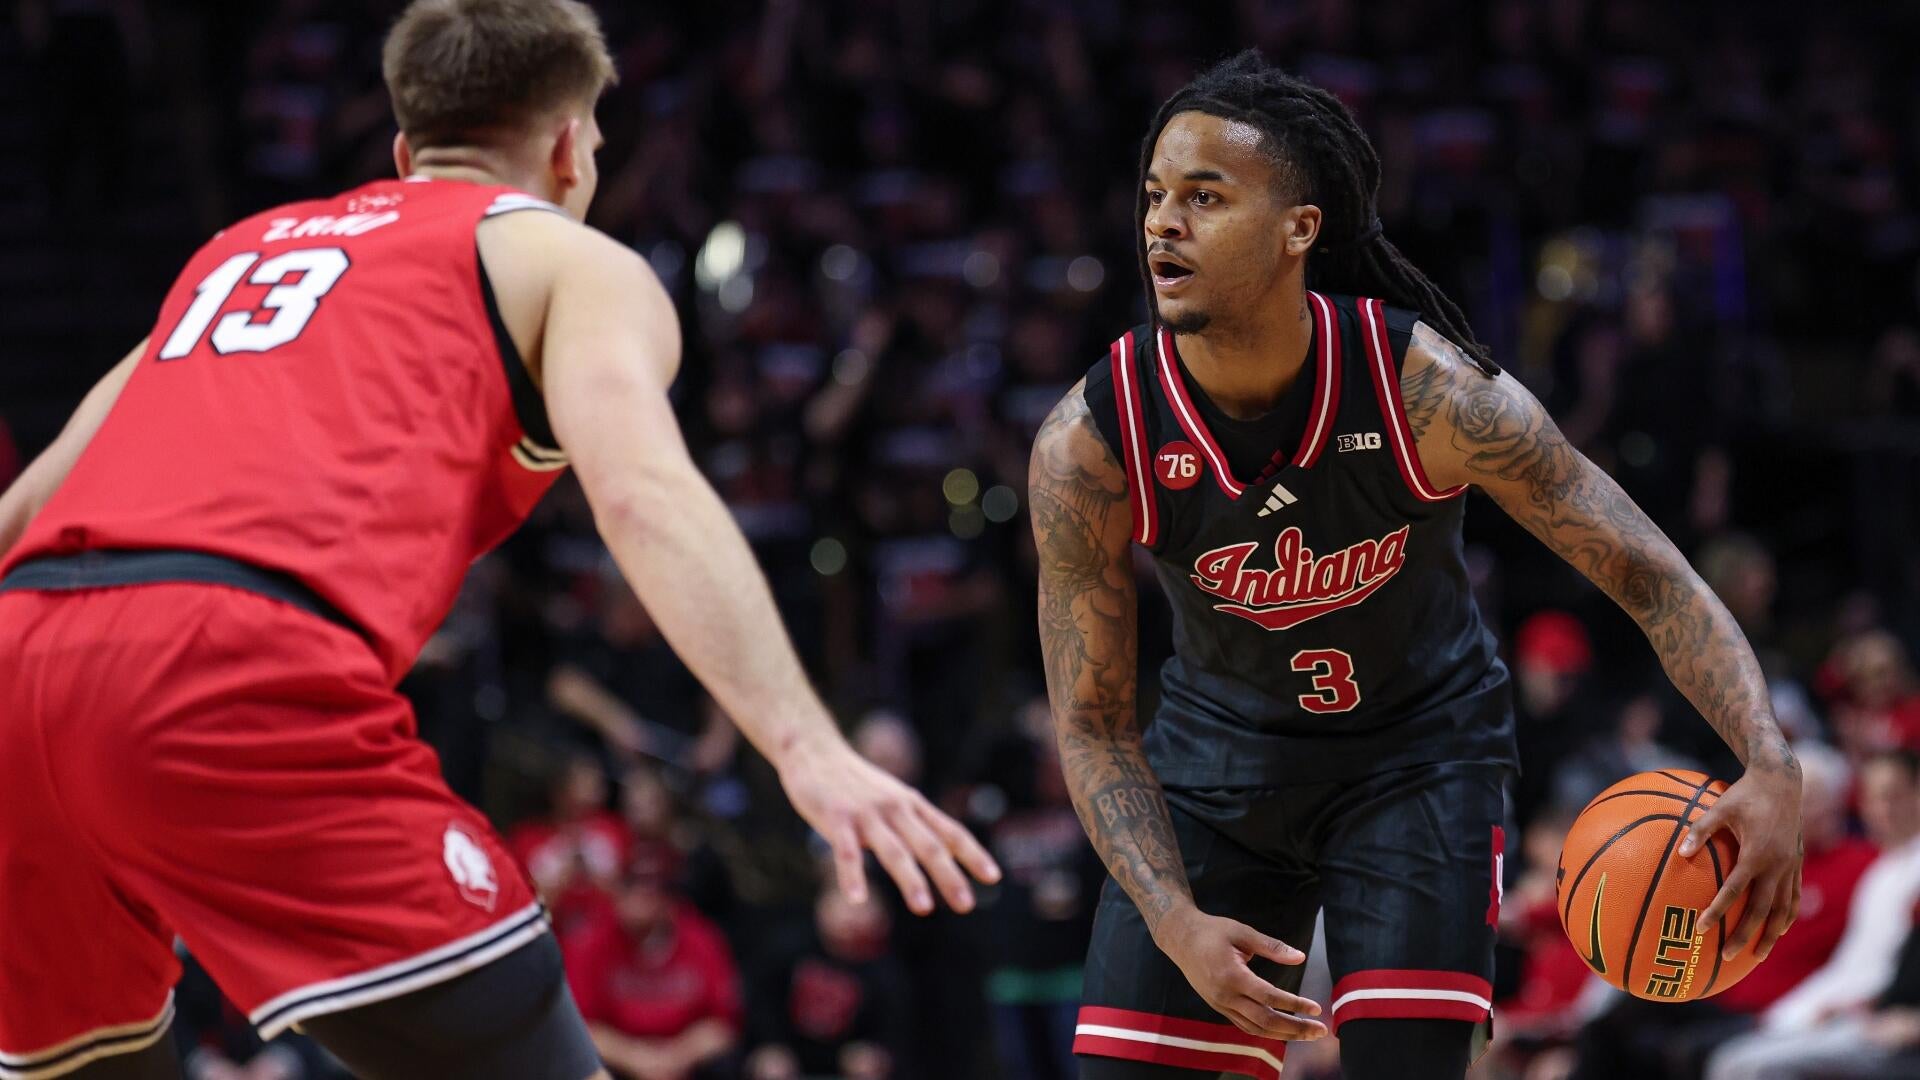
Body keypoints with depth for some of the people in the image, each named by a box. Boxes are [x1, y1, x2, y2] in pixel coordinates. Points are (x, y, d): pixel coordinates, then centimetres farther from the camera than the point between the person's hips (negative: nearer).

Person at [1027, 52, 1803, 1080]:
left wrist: (1770, 765, -35)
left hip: (1419, 751, -2)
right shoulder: (1086, 445, -23)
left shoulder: (1428, 389, -27)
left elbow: (1649, 574, -20)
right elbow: (1093, 725, -13)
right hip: (1223, 751, 2)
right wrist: (1178, 925, -28)